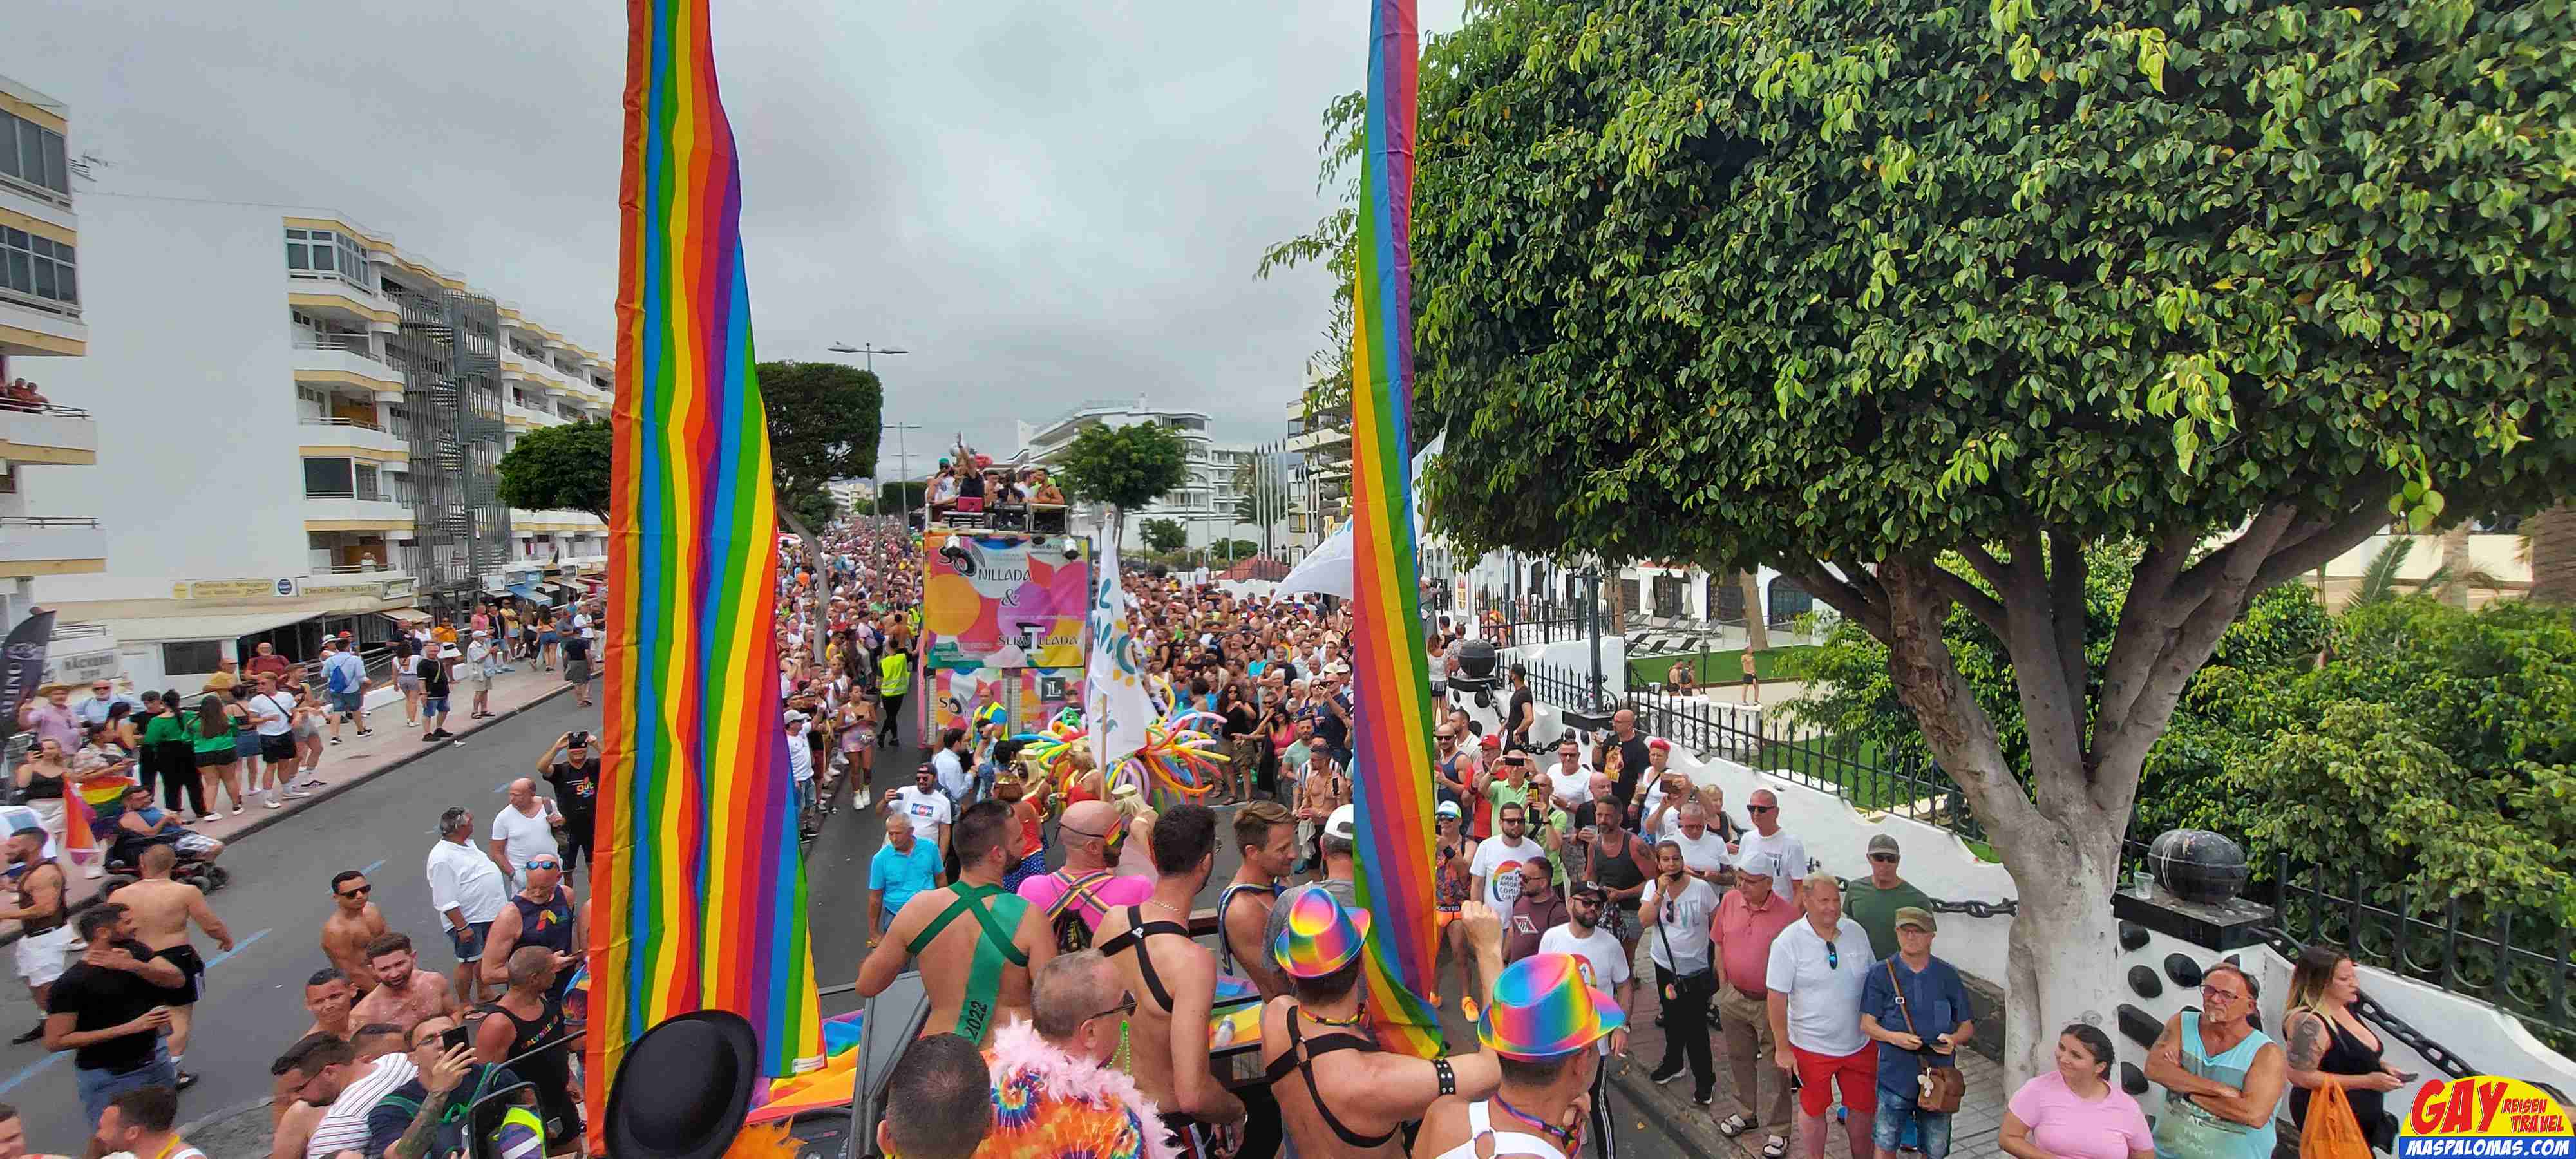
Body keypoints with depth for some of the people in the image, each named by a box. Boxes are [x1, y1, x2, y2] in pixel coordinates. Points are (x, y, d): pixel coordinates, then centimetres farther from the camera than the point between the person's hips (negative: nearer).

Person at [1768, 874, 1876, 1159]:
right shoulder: (1788, 942, -17)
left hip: (1860, 1043, 4)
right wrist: (1783, 1049, -13)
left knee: (1864, 1108, 18)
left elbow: (1872, 981, 11)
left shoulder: (1856, 932, -3)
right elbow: (1777, 999, -14)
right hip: (1812, 1047, -4)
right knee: (1813, 1110, 13)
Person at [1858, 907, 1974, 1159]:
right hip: (1895, 1076, -2)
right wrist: (1895, 1037, -22)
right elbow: (1866, 1024, -4)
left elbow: (1967, 1026, 6)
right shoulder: (1882, 973, -6)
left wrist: (1953, 1040, -15)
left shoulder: (1947, 975, 0)